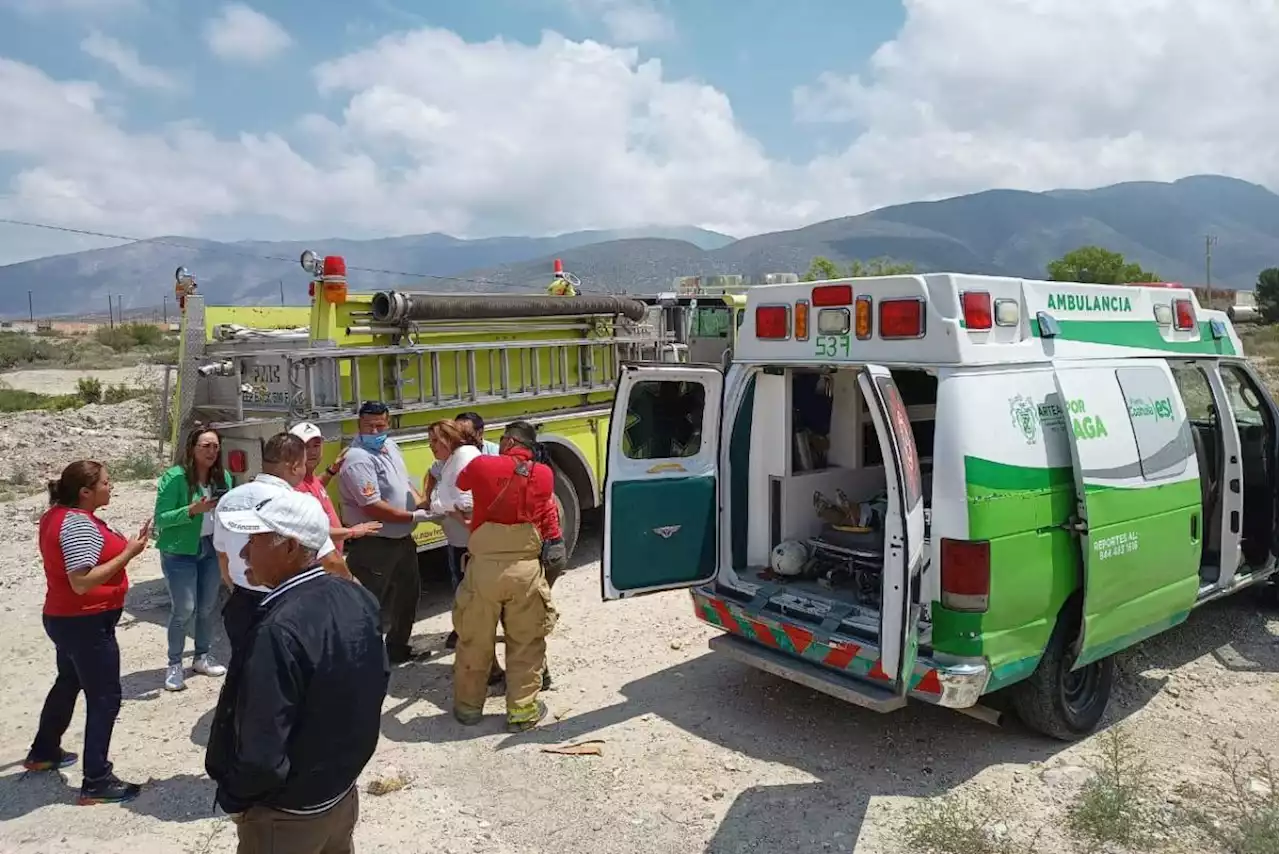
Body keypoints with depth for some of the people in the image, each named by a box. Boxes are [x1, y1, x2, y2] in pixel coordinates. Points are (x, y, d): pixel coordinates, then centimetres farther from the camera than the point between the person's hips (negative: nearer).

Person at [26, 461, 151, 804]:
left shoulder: (57, 515, 6)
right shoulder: (79, 524, -25)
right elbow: (82, 582, -29)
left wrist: (123, 545, 8)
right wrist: (128, 553, -26)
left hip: (64, 619, 11)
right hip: (86, 623, -10)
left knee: (69, 683, 28)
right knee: (104, 699, -2)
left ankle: (43, 752, 46)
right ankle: (96, 783, 4)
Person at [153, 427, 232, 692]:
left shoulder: (223, 477, 1)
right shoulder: (174, 477, -14)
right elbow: (160, 519, -15)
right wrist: (192, 510, -28)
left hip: (212, 549, 5)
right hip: (179, 552, -5)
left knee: (208, 607, 12)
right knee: (184, 610, -3)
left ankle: (202, 657, 28)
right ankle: (174, 665, 12)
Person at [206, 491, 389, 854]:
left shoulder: (279, 631, -32)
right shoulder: (358, 598, -8)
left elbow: (261, 757, -30)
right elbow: (379, 679, 5)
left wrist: (232, 797, -10)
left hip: (287, 816, -6)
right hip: (343, 792, 6)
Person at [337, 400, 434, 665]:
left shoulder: (391, 446, 6)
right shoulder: (358, 460, -23)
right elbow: (373, 508, -28)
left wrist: (422, 503, 2)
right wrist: (414, 517, -21)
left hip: (403, 540, 10)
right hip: (374, 546, -10)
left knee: (408, 593, 22)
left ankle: (398, 648, 38)